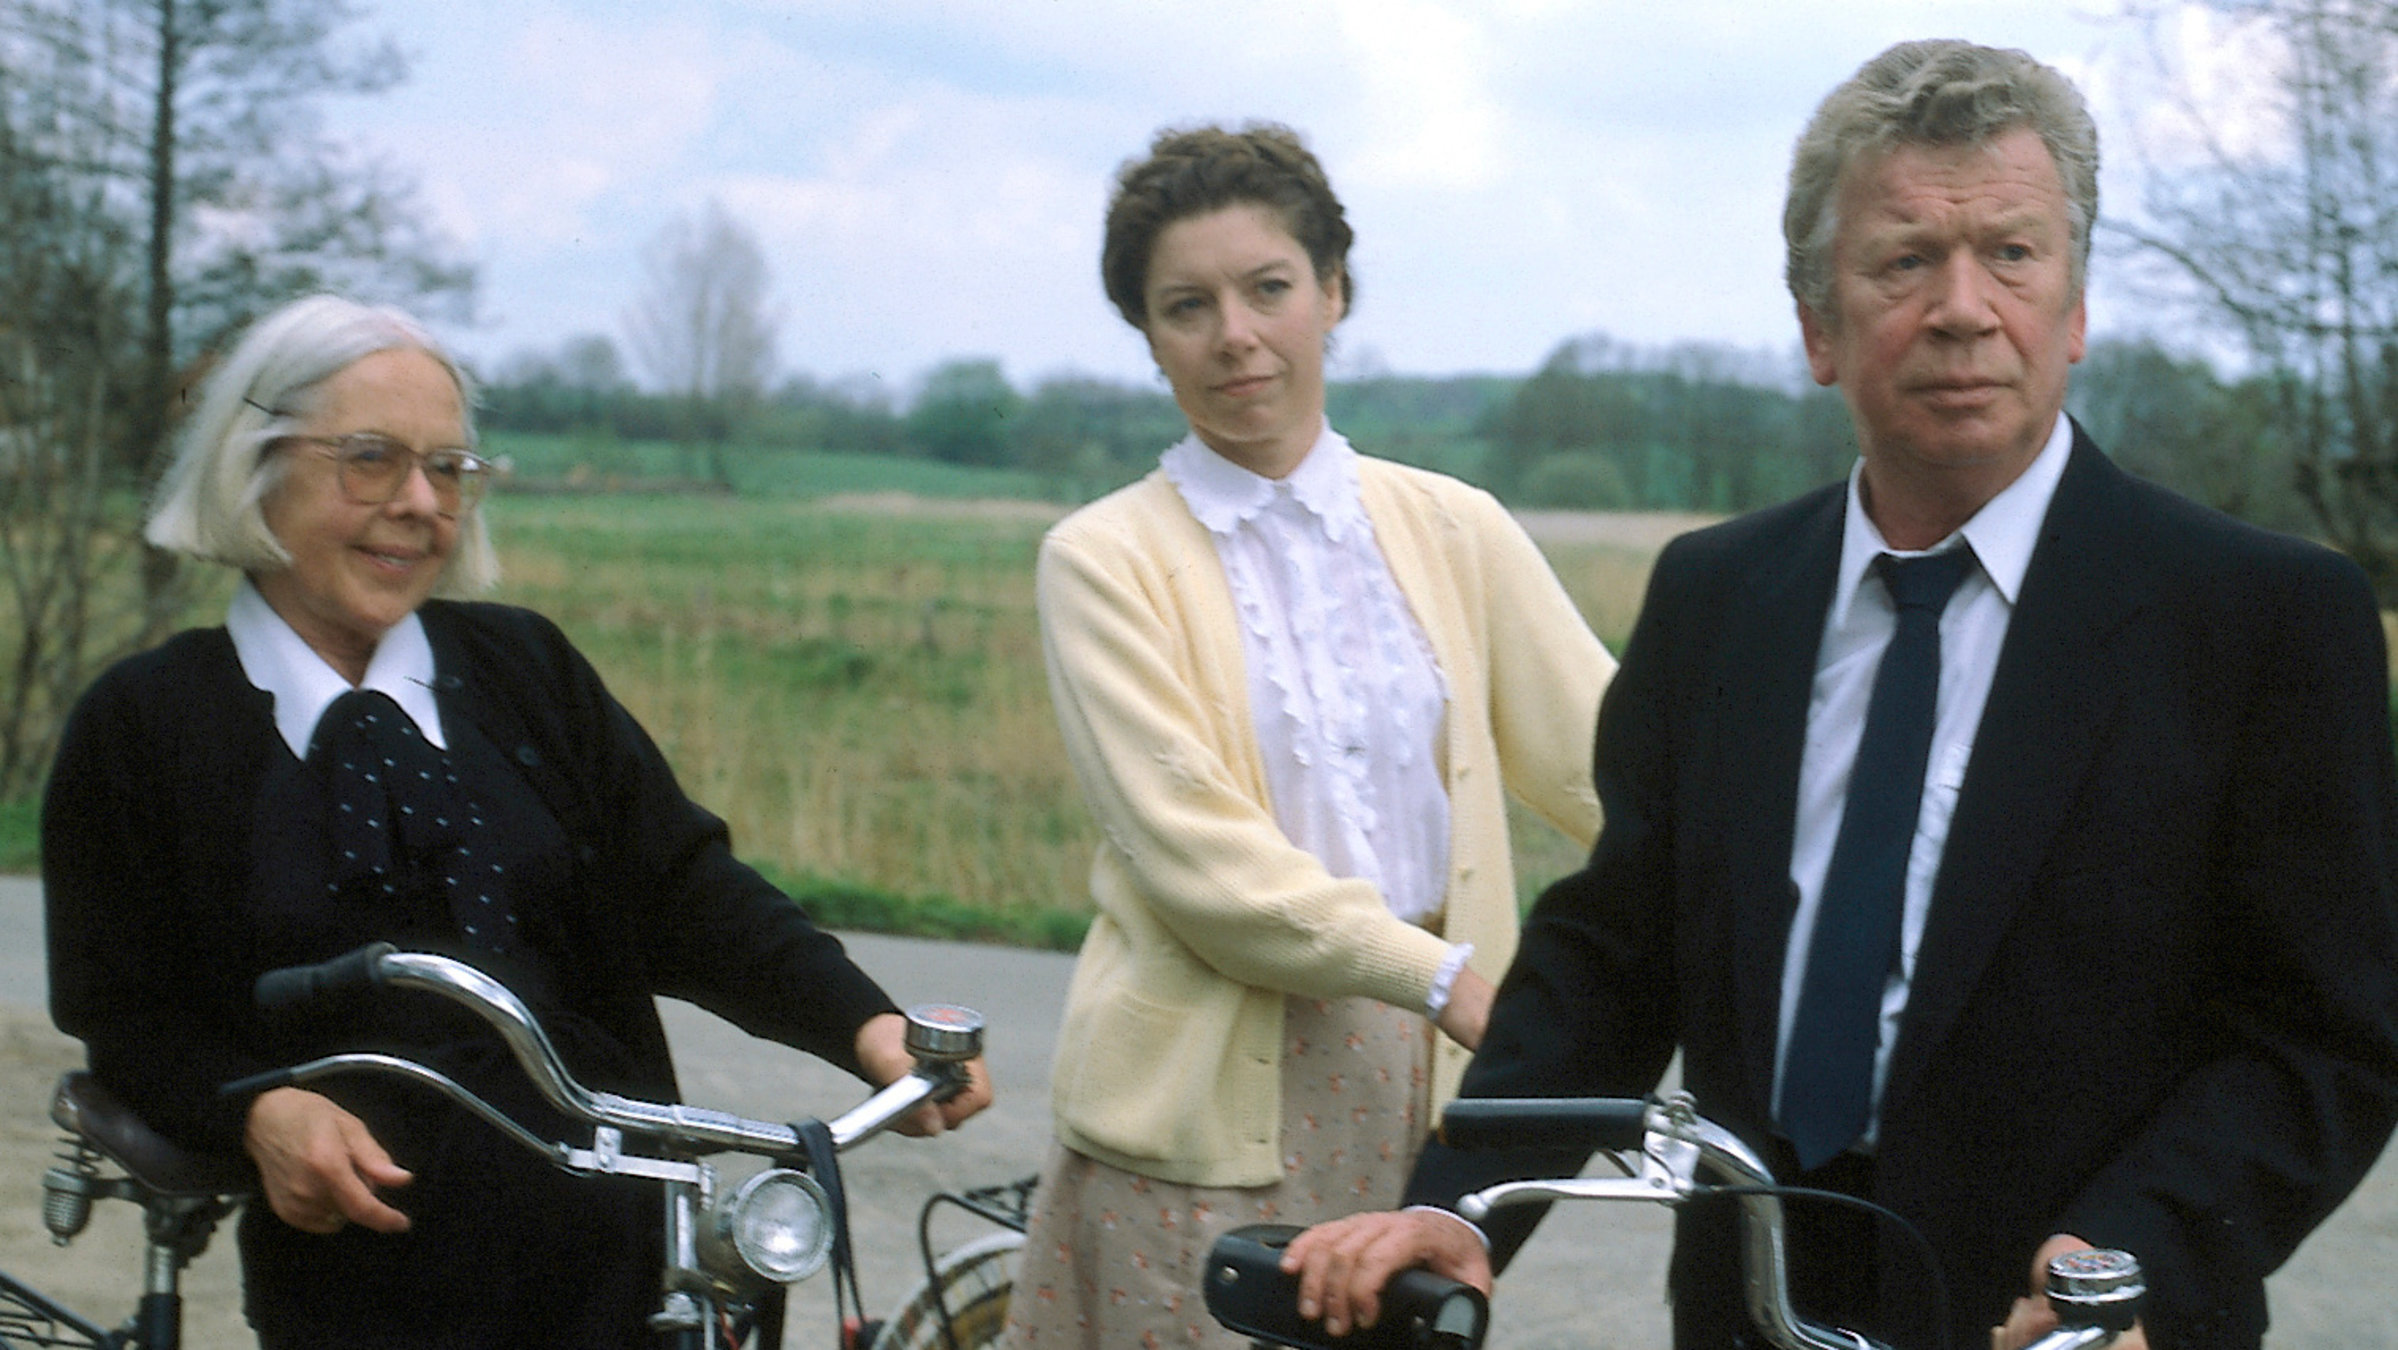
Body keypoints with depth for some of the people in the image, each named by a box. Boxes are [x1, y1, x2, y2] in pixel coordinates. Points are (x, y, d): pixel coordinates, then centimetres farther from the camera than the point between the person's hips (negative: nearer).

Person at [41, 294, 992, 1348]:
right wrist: (258, 1115, -20)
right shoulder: (143, 725, 0)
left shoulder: (525, 669, 7)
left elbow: (682, 886, 0)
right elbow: (127, 1013, 1)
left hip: (606, 1250, 3)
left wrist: (865, 1025, -16)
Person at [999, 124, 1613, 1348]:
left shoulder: (1452, 532, 9)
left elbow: (1613, 769, 6)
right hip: (1207, 1120, -2)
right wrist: (1442, 977, -20)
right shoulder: (1104, 560, -1)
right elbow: (1197, 855, -11)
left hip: (1419, 1109, 3)